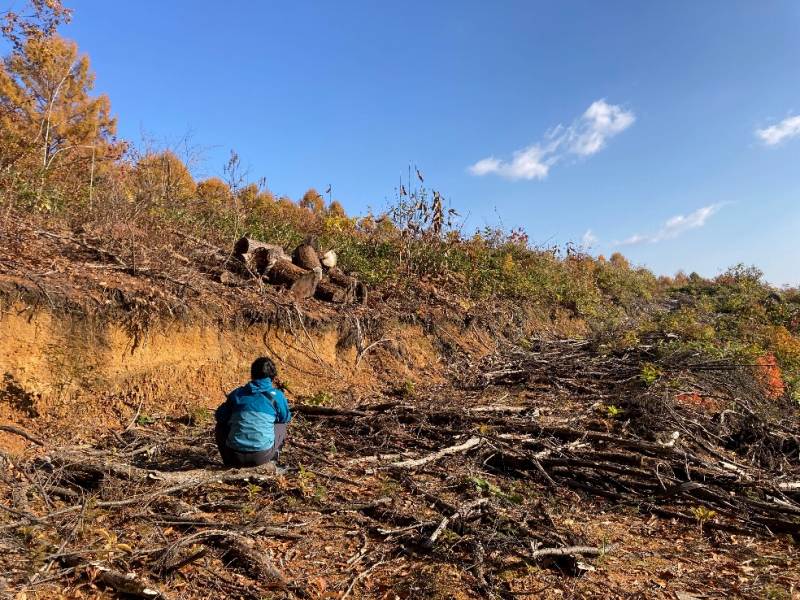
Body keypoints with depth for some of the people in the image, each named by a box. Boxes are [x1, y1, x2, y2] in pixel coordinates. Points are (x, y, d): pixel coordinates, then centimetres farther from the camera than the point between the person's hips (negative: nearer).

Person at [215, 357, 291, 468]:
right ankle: (271, 457, 11)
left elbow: (219, 416, 18)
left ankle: (230, 462, 20)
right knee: (281, 425, 26)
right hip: (261, 457, -1)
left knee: (221, 425, 31)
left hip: (235, 456, 2)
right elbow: (286, 418, 17)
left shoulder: (236, 393, 7)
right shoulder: (277, 395, 1)